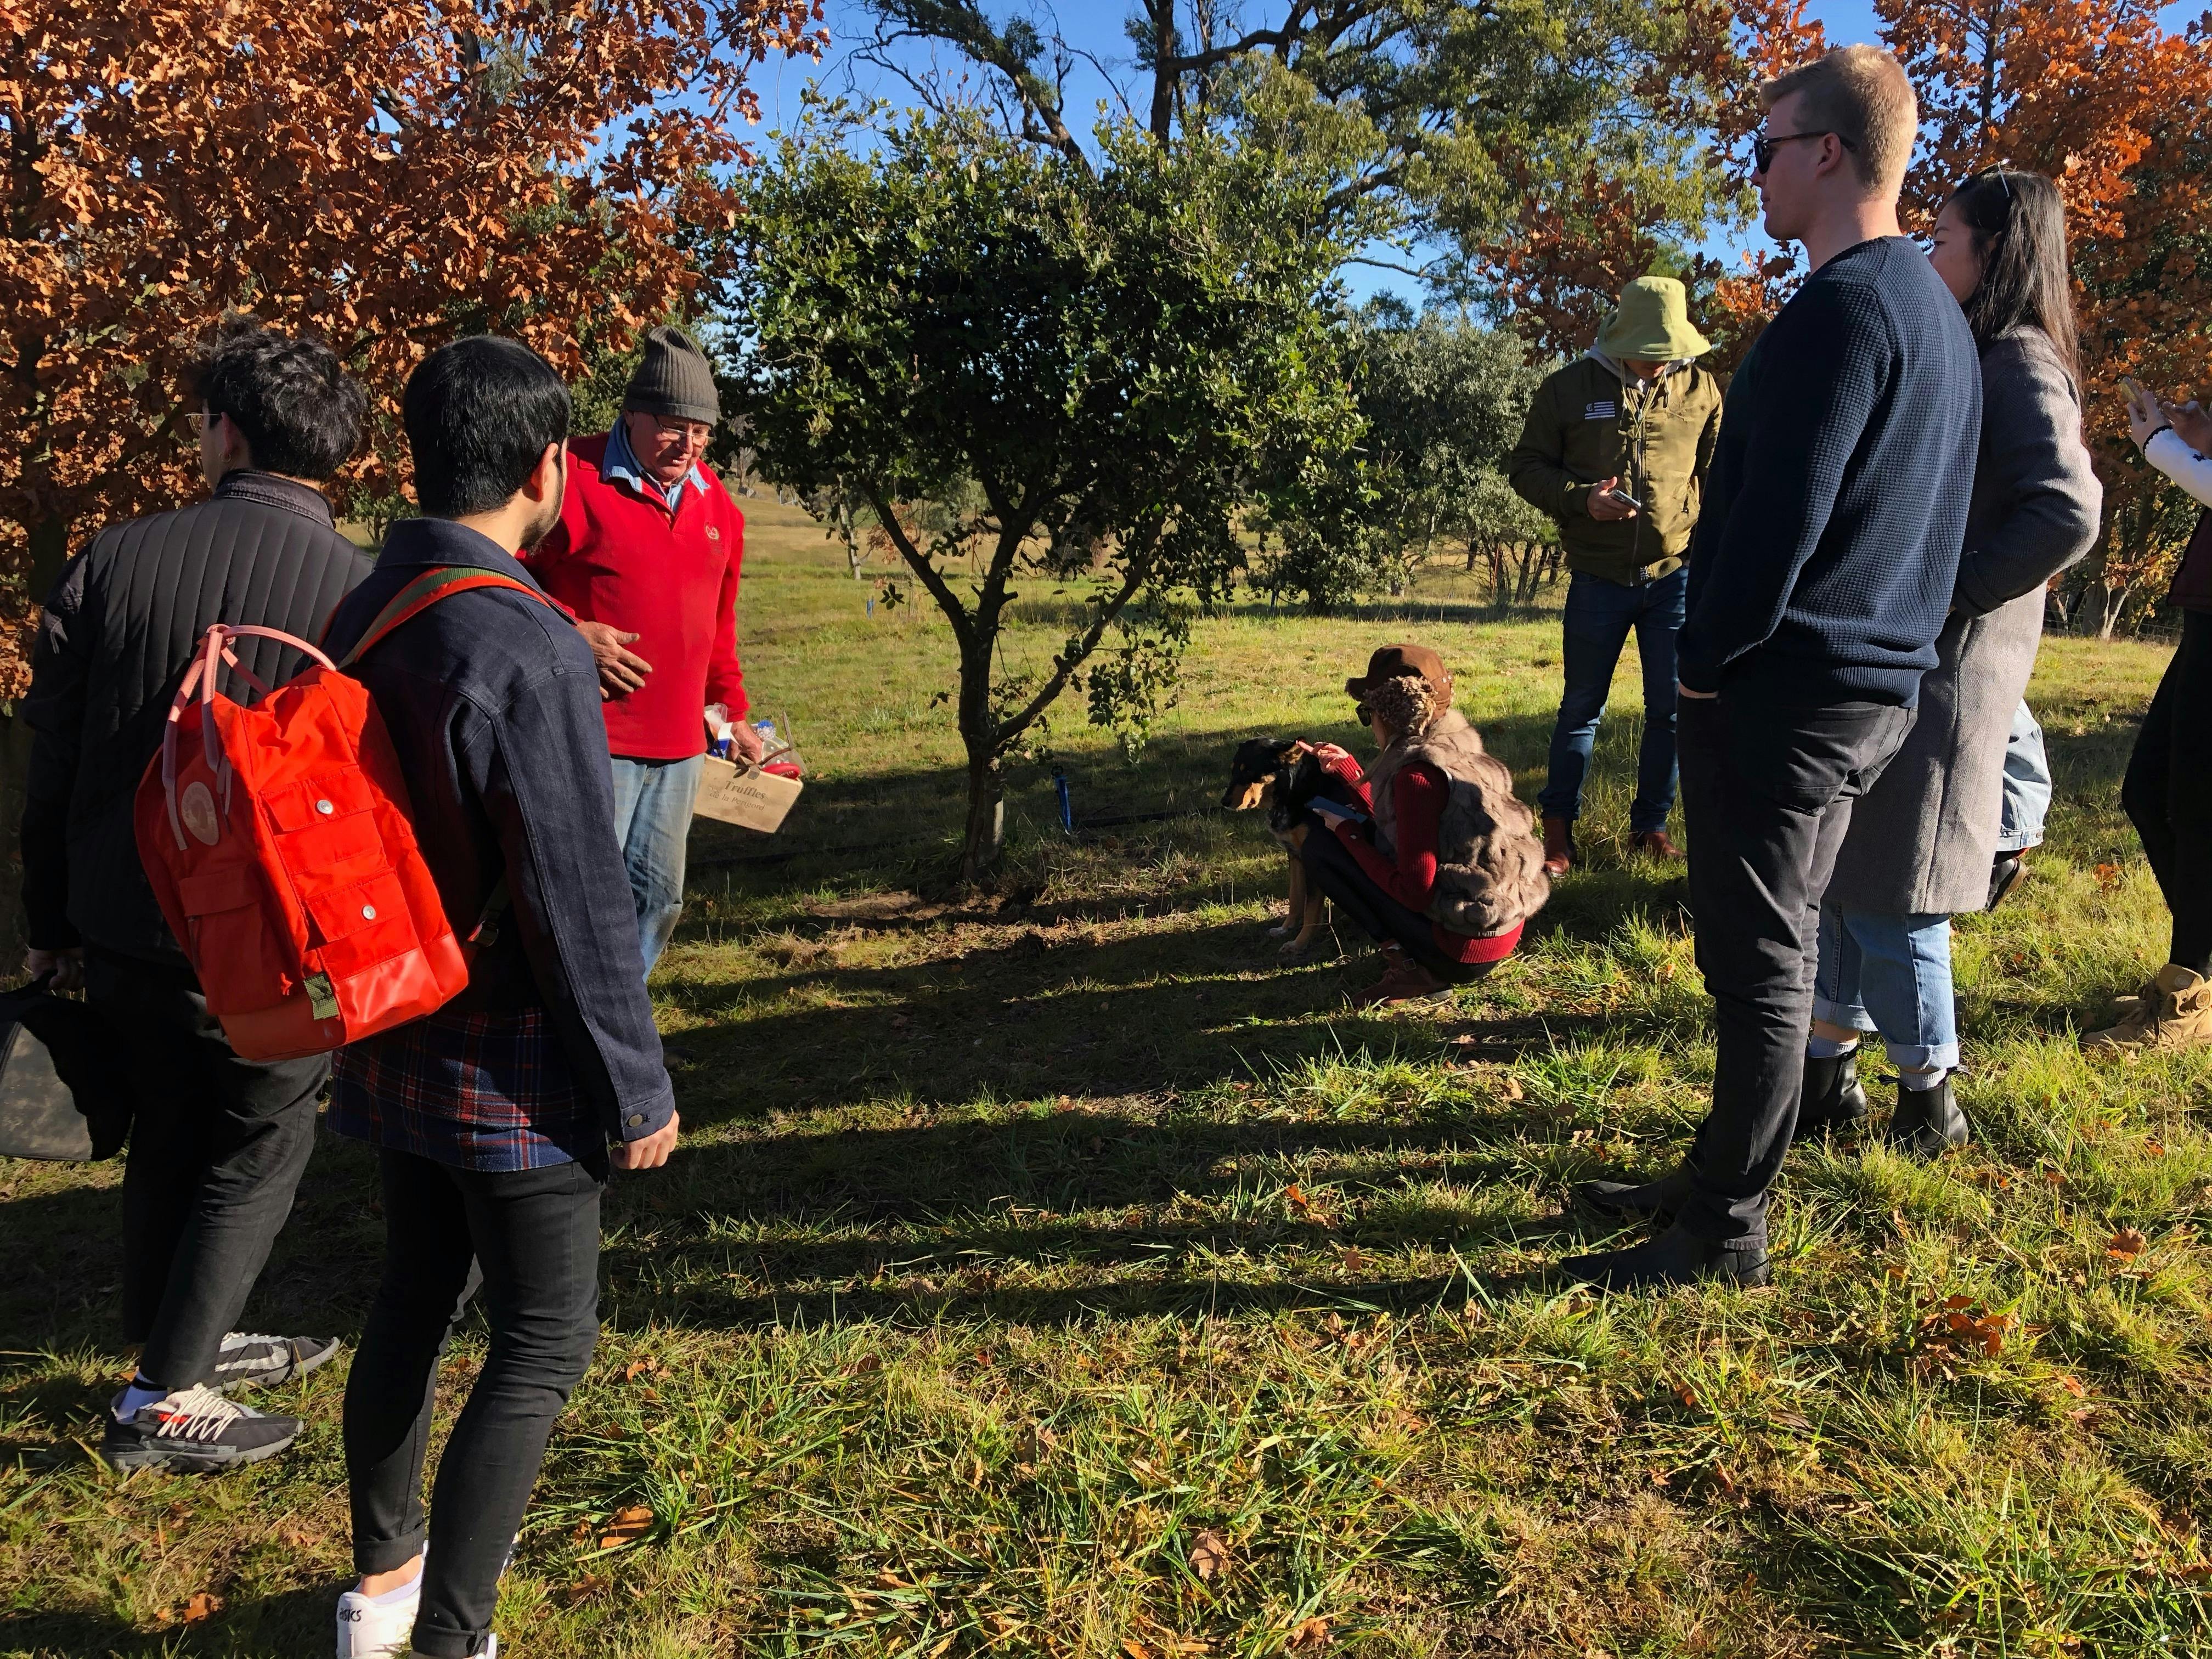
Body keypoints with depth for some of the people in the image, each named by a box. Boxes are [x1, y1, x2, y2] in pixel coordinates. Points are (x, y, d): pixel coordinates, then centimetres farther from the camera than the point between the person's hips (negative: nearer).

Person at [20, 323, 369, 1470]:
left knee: (168, 1137, 22)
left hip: (125, 928, 4)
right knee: (259, 1152, 14)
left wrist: (53, 925, 13)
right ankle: (165, 1398, 19)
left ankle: (186, 1340, 38)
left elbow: (51, 758, 2)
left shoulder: (117, 559, -5)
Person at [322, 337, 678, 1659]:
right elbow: (578, 906, -23)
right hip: (510, 1075, -8)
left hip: (391, 1045, 8)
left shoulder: (357, 619, 2)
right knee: (547, 1342, 8)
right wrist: (638, 1093, -12)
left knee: (418, 1300, 23)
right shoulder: (530, 652, -25)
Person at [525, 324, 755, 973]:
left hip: (679, 741, 7)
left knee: (658, 895, 14)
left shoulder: (714, 502, 14)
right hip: (594, 733, -7)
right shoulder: (576, 480, -8)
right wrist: (571, 633, -18)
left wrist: (728, 709, 25)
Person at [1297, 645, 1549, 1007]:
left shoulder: (1417, 773, -19)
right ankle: (1419, 961, 10)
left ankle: (1412, 967, -6)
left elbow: (1415, 891, -20)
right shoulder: (1459, 748, 7)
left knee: (1319, 845, -3)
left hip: (1462, 949, -9)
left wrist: (1347, 831, -9)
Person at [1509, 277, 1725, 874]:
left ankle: (1650, 825, 21)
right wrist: (1582, 499, -17)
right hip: (1598, 578, -2)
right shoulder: (1568, 388, -2)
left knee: (1671, 707, 6)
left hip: (1677, 573, 2)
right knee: (1582, 707, 6)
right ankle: (1558, 832, 15)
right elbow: (1526, 467, 0)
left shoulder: (1700, 388, 4)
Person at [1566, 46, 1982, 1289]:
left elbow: (1780, 515, -22)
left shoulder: (1841, 307, -16)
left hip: (1787, 695, -10)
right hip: (1881, 688, 10)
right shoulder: (1941, 314, 17)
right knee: (1769, 952, 16)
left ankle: (1728, 1236, 9)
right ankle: (1720, 1178, 29)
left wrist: (1710, 661, -11)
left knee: (1761, 964, -2)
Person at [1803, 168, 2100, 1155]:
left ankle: (1928, 1104, 14)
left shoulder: (2019, 365, -11)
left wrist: (1948, 592, -19)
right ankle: (1829, 1073, 25)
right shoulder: (1961, 359, 17)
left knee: (1888, 897, -2)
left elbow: (2068, 513, -25)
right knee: (1833, 880, 13)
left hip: (1939, 674, -9)